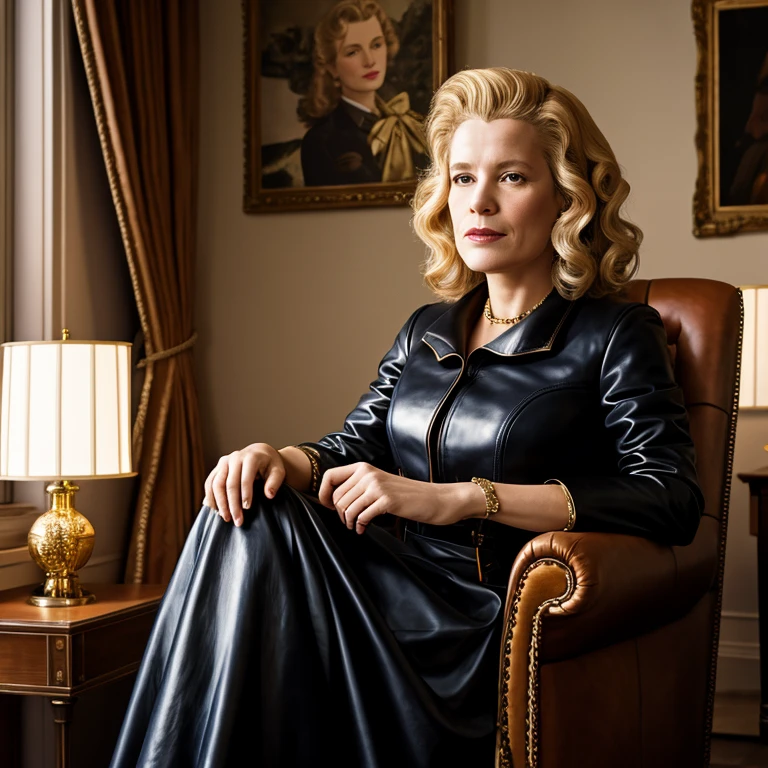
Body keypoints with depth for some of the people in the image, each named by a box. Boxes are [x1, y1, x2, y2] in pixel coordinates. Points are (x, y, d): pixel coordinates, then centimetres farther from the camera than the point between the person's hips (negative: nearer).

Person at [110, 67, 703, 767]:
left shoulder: (614, 336, 0)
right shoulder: (426, 333, 19)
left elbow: (673, 498, -14)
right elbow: (354, 446, 16)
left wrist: (457, 498, -19)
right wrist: (281, 459, -10)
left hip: (501, 631, -5)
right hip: (405, 597, 6)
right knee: (251, 513, -23)